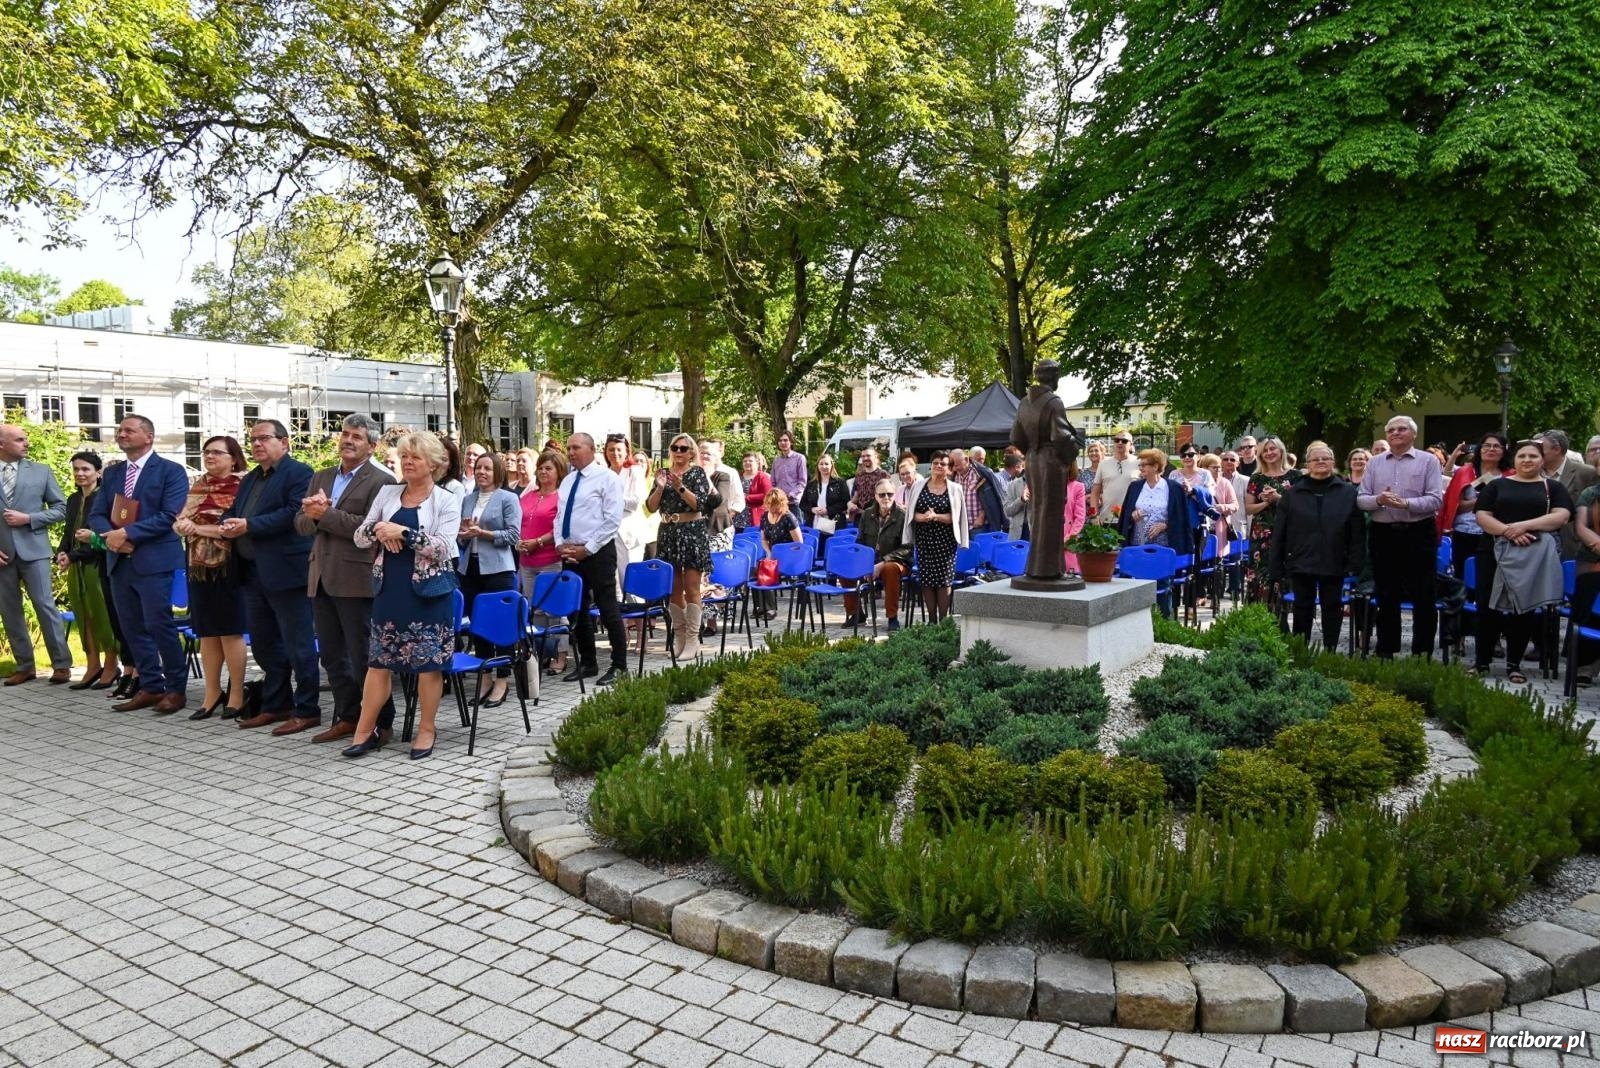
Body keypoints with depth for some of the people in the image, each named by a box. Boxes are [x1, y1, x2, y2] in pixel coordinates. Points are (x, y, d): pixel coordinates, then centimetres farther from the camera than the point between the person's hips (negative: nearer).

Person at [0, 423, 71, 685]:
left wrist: (28, 518, -10)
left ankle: (61, 664, 0)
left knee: (45, 605, -5)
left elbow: (60, 508, 5)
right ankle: (24, 666, 15)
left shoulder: (41, 471, 6)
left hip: (32, 549, -2)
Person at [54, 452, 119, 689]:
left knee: (103, 615, 1)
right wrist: (61, 553, -3)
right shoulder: (73, 499, 13)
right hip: (76, 567, 7)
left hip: (99, 564, -7)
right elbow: (68, 531, 16)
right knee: (83, 616, 8)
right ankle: (93, 666, 15)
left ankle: (111, 665, 11)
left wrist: (72, 556, -15)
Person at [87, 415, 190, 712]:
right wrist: (109, 536, -10)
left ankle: (176, 688, 5)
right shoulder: (112, 473, 15)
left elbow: (169, 515, -14)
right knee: (132, 628, 9)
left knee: (159, 625, -6)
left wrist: (127, 533, -18)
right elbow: (96, 514, 11)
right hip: (119, 561, 7)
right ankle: (150, 687, 18)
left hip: (154, 560, -6)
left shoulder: (171, 471, -4)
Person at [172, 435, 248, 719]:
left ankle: (236, 694, 8)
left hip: (228, 566, -6)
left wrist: (198, 528, -9)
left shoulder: (242, 485, -6)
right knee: (206, 632, 9)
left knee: (230, 631, -1)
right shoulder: (198, 485, 14)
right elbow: (179, 522, 11)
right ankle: (212, 693, 17)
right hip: (199, 566, 6)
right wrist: (185, 525, -11)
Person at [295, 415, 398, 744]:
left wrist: (326, 514, -15)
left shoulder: (381, 482, -6)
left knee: (364, 656, -1)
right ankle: (347, 717, 25)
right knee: (331, 656, 13)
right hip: (321, 579, 7)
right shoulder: (320, 478, 16)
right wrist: (312, 514, -11)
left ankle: (381, 722, 10)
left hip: (355, 580, -7)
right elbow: (301, 523, 11)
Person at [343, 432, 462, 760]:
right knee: (379, 660, 8)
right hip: (390, 588, 4)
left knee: (429, 662, 3)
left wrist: (402, 531, -20)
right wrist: (379, 530, -13)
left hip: (428, 590, -4)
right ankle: (365, 730, 17)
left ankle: (426, 730, 16)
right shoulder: (387, 493, 9)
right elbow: (359, 538, 7)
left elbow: (443, 547, -15)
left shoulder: (446, 500, -4)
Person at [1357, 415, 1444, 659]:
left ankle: (1422, 653, 13)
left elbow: (1436, 500, -9)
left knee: (1423, 597, 2)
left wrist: (1406, 503, -22)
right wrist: (1378, 500, -15)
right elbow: (1361, 499, 5)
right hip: (1382, 534, 3)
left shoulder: (1427, 461, 0)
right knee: (1386, 596, 11)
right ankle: (1386, 652, 20)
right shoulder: (1375, 463, 9)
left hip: (1418, 534, -3)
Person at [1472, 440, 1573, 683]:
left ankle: (1514, 664, 12)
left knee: (1525, 608, 3)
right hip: (1496, 553, 0)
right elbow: (1482, 516, 0)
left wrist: (1524, 525, -18)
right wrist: (1508, 532, -16)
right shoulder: (1496, 485, 10)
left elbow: (1561, 517, -6)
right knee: (1488, 607, -2)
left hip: (1535, 556, 0)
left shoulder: (1553, 487, 9)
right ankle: (1481, 661, 8)